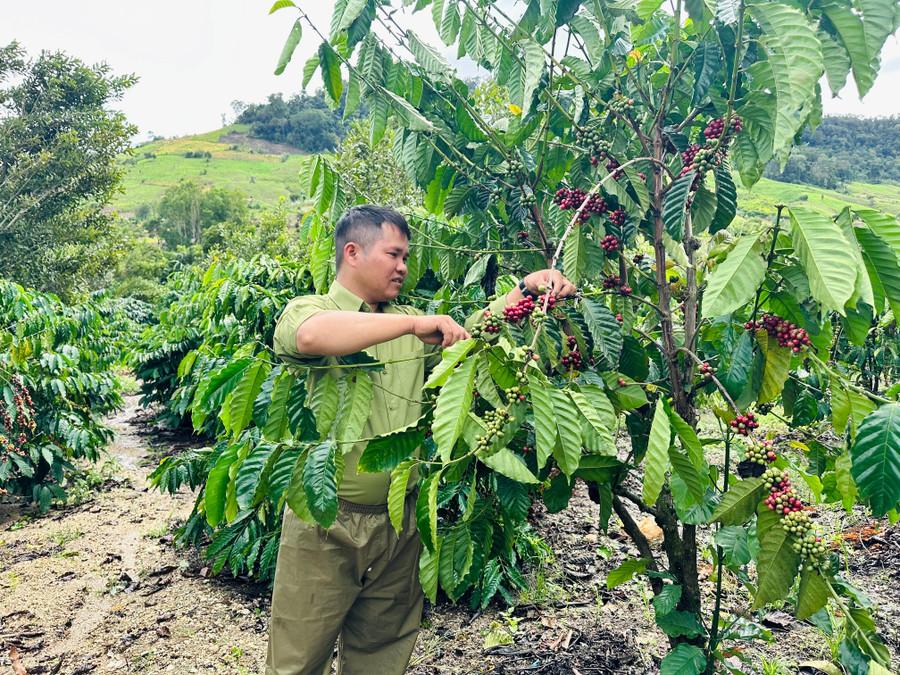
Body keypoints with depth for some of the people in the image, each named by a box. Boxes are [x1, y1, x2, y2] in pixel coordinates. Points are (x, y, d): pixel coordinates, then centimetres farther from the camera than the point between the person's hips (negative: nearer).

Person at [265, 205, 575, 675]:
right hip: (325, 526, -5)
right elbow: (312, 336, -29)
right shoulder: (306, 310, -6)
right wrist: (417, 324, -31)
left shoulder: (410, 324, 13)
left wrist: (528, 287, 0)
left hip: (398, 525, 5)